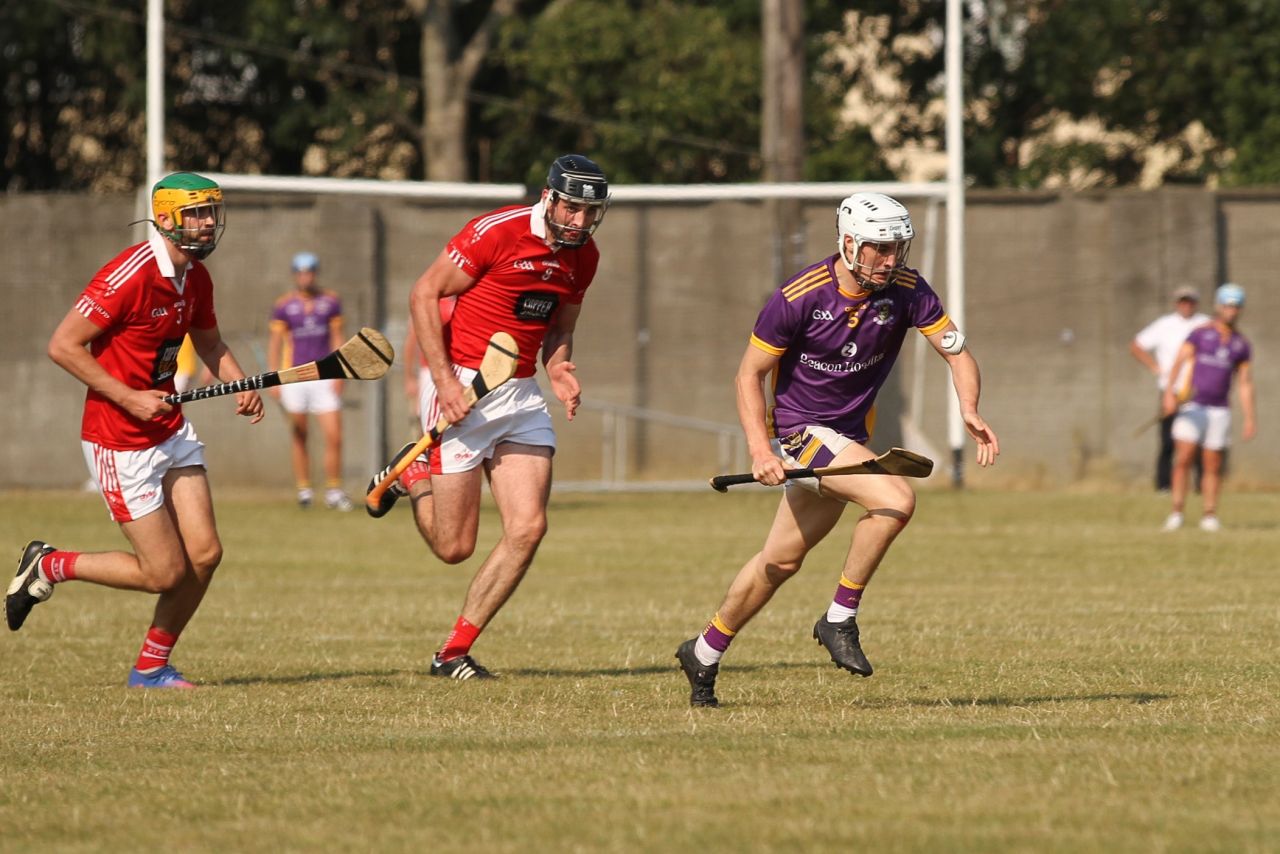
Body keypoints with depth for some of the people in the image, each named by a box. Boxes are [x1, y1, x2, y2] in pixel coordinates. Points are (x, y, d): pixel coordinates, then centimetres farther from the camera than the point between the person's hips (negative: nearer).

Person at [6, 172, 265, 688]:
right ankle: (49, 566, 16)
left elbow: (209, 344, 23)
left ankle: (152, 666, 17)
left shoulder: (196, 279, 5)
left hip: (171, 432, 8)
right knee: (164, 572, -6)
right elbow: (62, 346, -20)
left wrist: (242, 387, 3)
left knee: (205, 554, 0)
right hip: (120, 445, -8)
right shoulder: (129, 276, -21)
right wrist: (129, 397, -22)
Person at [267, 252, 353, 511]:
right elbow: (274, 343, 5)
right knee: (299, 436, 3)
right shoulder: (284, 305, 2)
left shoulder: (330, 302, 7)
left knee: (334, 436, -6)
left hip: (324, 376, 1)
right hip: (294, 377, -1)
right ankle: (304, 489, 11)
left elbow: (337, 338, 10)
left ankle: (333, 491, 4)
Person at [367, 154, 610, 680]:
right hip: (462, 389, -6)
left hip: (521, 396, 6)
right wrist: (444, 379, -18)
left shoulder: (584, 257, 7)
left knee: (528, 528, -7)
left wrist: (558, 368, -3)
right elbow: (424, 294, -11)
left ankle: (453, 653, 4)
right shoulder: (497, 231, -15)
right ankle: (413, 474, 29)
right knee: (454, 547, -4)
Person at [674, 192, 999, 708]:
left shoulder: (906, 290, -9)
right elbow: (749, 375, -11)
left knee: (781, 560, 16)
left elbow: (956, 351, -6)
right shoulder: (799, 297, -19)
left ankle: (704, 653, 33)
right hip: (801, 429, -6)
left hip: (850, 433, 6)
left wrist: (970, 412, -26)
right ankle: (840, 620, -11)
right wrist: (760, 450, -22)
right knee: (895, 499, -26)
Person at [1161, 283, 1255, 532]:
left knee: (1213, 466, 3)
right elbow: (1178, 362, -7)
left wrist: (1250, 418, 5)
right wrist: (1170, 391, -23)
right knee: (1183, 460, -10)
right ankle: (1176, 513, -7)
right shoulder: (1200, 334, 2)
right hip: (1192, 406, -2)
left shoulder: (1242, 345, 9)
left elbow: (1245, 384, 11)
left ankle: (1209, 515, 9)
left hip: (1219, 410, 2)